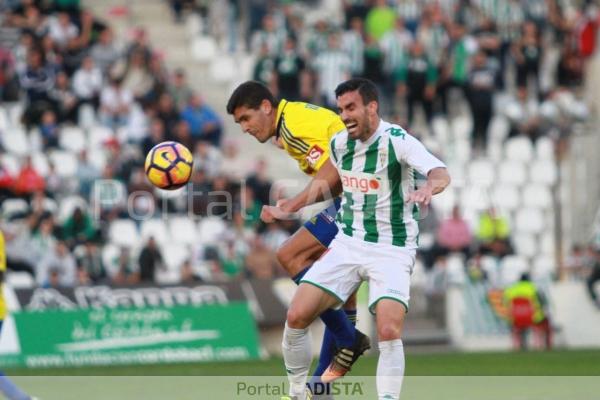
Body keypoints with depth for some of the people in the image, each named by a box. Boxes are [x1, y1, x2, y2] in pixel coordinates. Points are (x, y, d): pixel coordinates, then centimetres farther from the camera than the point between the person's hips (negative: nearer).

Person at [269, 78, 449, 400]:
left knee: (389, 331, -24)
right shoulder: (339, 143, 0)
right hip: (347, 243, 5)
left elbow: (440, 173, -36)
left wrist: (428, 187, -58)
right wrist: (289, 207, 16)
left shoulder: (397, 141, -18)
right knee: (296, 316, -4)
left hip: (392, 250, -5)